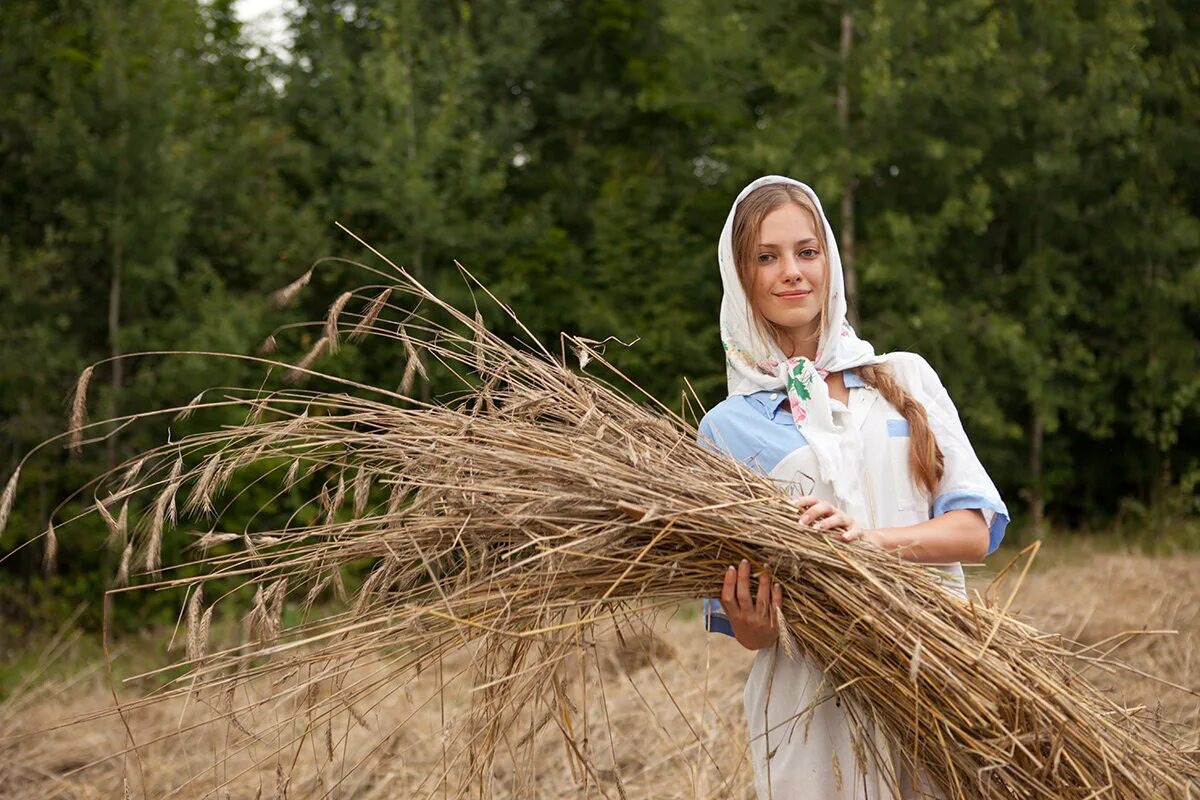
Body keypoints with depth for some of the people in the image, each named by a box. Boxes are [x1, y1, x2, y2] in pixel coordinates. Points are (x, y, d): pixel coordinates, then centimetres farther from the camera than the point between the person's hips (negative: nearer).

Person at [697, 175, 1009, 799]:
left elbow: (975, 528, 2)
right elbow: (745, 626, 6)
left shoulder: (906, 377, 10)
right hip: (812, 701, -1)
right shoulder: (729, 426, 6)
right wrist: (752, 625, -17)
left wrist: (873, 539, -16)